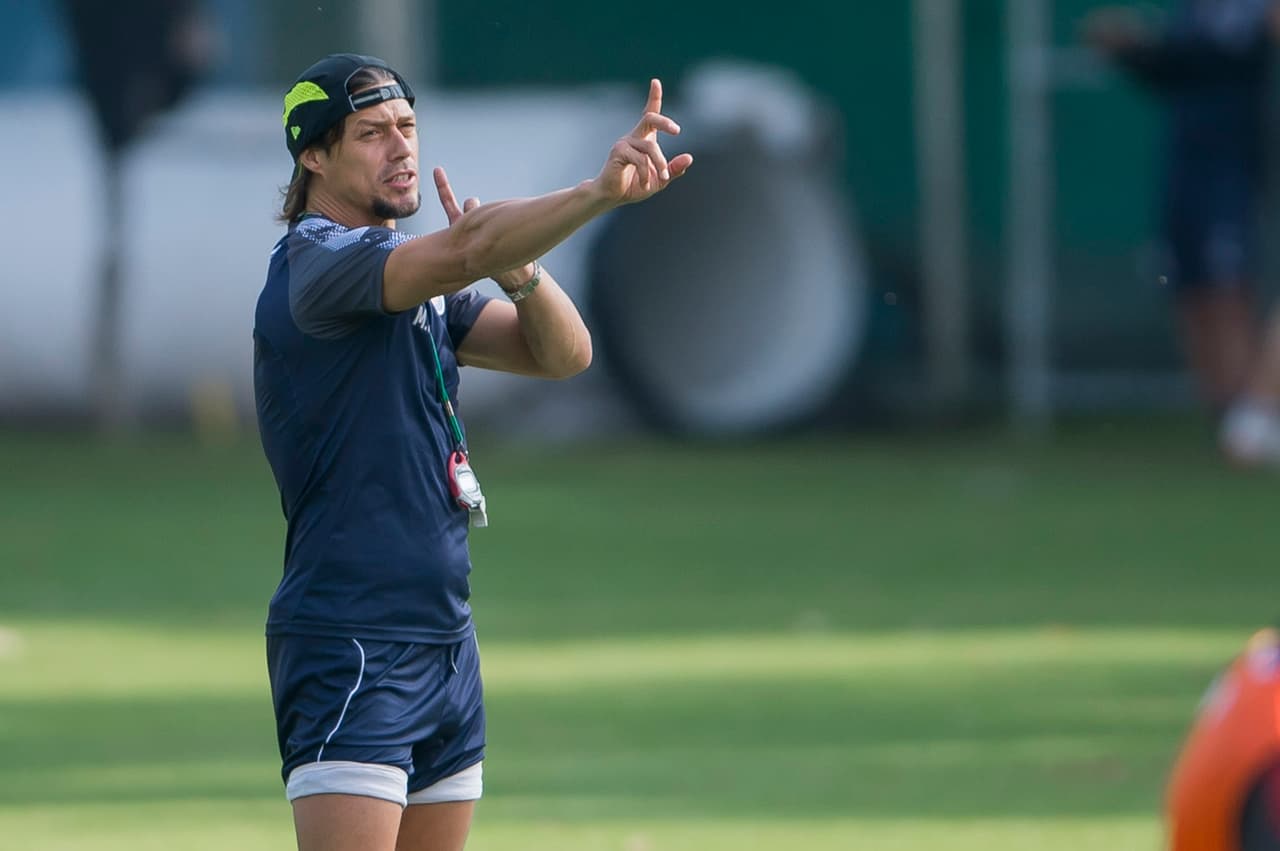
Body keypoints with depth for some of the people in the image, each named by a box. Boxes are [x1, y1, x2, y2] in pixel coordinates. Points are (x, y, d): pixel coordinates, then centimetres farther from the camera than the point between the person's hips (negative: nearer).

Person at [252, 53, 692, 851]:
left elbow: (561, 353, 9)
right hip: (350, 648, -9)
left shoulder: (419, 275, 18)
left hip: (445, 640, 9)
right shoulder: (317, 261, -11)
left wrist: (518, 266, -11)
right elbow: (467, 247, -28)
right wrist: (602, 191, -40)